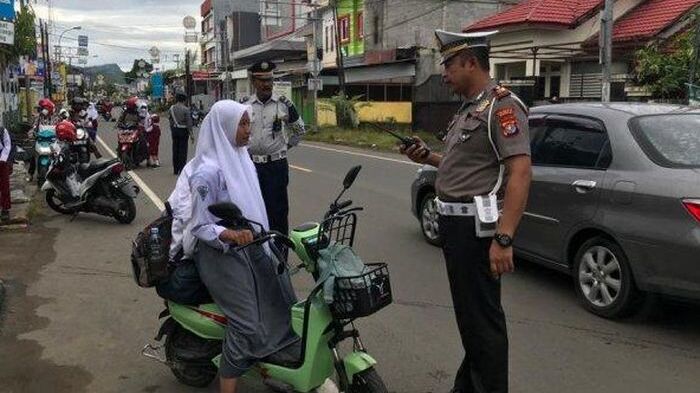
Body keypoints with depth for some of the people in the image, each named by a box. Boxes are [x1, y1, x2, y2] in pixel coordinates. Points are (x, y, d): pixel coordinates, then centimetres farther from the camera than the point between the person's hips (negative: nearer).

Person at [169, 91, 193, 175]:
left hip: (174, 130, 5)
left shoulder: (172, 108, 3)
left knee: (175, 149, 11)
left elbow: (171, 120, 7)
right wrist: (191, 133, -9)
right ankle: (181, 169, -1)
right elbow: (189, 122, -13)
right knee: (183, 150, 0)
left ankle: (175, 170, 16)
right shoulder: (185, 109, -12)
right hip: (183, 130, -5)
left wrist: (172, 130, 16)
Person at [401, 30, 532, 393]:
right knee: (467, 309, 20)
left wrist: (503, 239, -29)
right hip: (455, 222, 10)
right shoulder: (468, 108, 16)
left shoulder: (501, 105, -14)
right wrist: (428, 158, 9)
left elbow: (520, 173, -23)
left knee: (482, 316, -2)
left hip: (476, 226, -10)